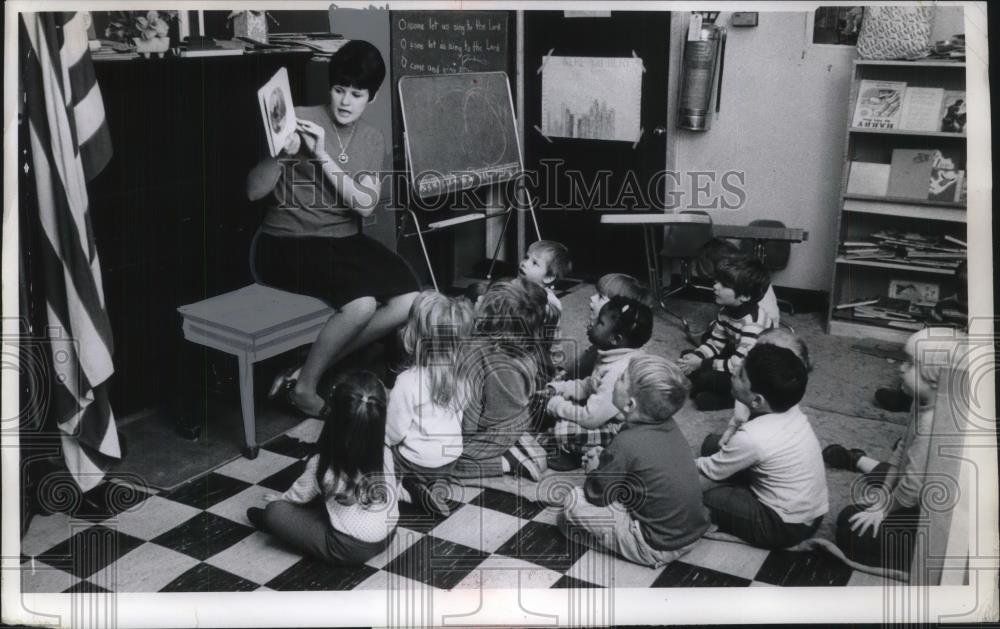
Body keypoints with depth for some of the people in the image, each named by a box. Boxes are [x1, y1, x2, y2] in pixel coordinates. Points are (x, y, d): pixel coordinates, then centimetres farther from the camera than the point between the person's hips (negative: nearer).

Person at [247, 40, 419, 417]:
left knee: (409, 302, -16)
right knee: (362, 304, -30)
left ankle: (311, 371, -5)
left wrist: (322, 155, -19)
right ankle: (303, 387, -6)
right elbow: (253, 192, -10)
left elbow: (365, 204, -9)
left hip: (345, 240, 6)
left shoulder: (372, 140, 8)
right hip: (288, 243, -6)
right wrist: (284, 154, -28)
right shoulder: (299, 120, -6)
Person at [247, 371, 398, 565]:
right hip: (387, 536, 6)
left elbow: (299, 495, 0)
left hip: (349, 549, -6)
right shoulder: (385, 453, -12)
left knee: (274, 512, 1)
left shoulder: (322, 465, -22)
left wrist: (277, 500, 23)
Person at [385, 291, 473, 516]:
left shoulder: (407, 381, -26)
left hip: (418, 462, -5)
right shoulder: (459, 375, -10)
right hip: (451, 457, 5)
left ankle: (418, 488, 2)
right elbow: (458, 417, 4)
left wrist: (384, 440, 3)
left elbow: (394, 431, -19)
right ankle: (439, 483, 6)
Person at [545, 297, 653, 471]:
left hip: (618, 429, -10)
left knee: (563, 431, -20)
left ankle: (571, 456, 11)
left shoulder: (617, 373, -35)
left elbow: (590, 418, -31)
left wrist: (556, 405, -18)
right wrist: (558, 388, -1)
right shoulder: (613, 357, -5)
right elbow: (589, 385, 10)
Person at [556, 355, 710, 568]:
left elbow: (595, 496, -12)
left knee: (574, 502, -7)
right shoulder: (668, 425, -4)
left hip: (659, 548, -8)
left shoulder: (627, 444, -25)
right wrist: (605, 458, 6)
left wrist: (593, 470, 6)